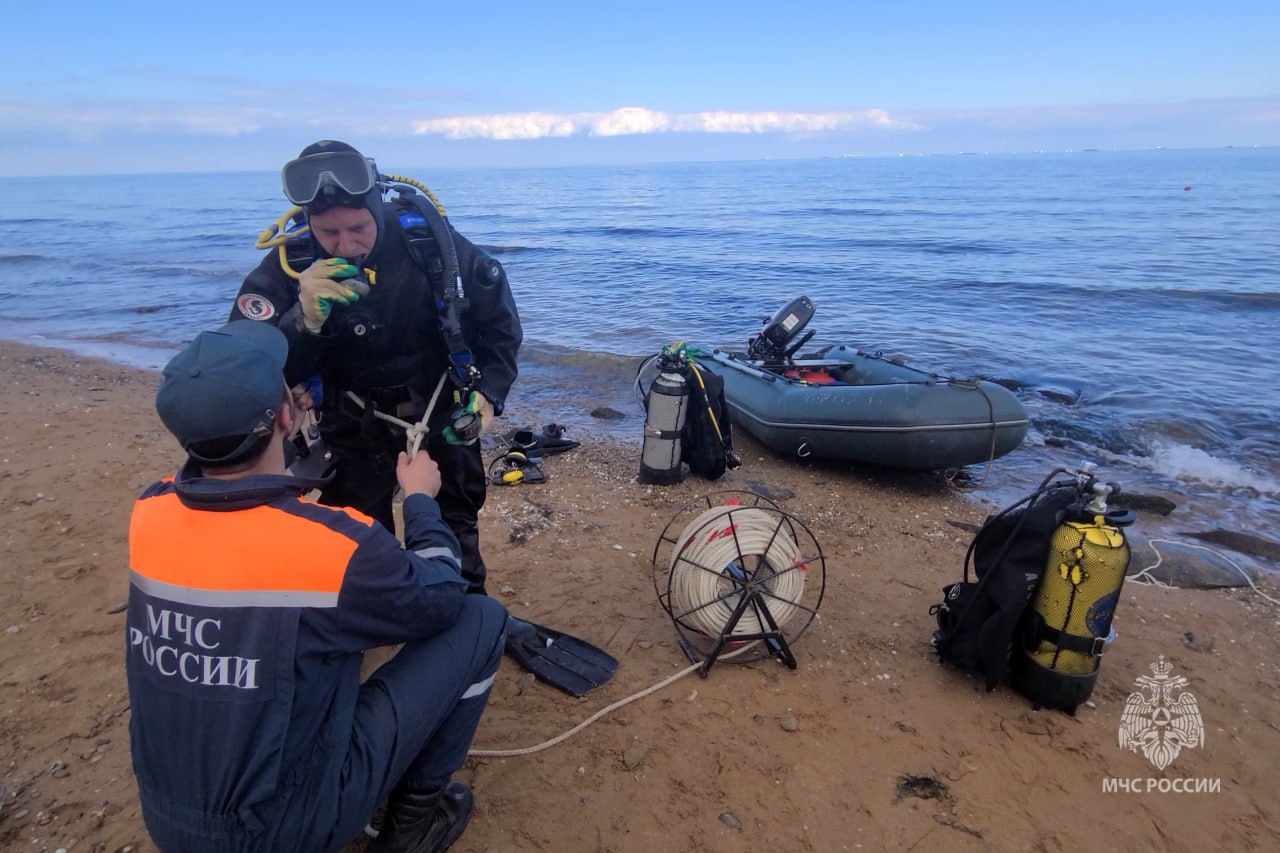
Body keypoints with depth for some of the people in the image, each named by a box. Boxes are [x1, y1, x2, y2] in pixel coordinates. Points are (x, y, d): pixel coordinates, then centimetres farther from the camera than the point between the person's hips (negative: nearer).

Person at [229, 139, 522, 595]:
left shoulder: (430, 239, -20)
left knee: (456, 523, 17)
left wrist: (488, 392, -12)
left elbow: (498, 316, -5)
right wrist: (304, 321, -47)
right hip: (354, 427, -1)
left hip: (443, 412, 1)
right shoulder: (287, 269, -21)